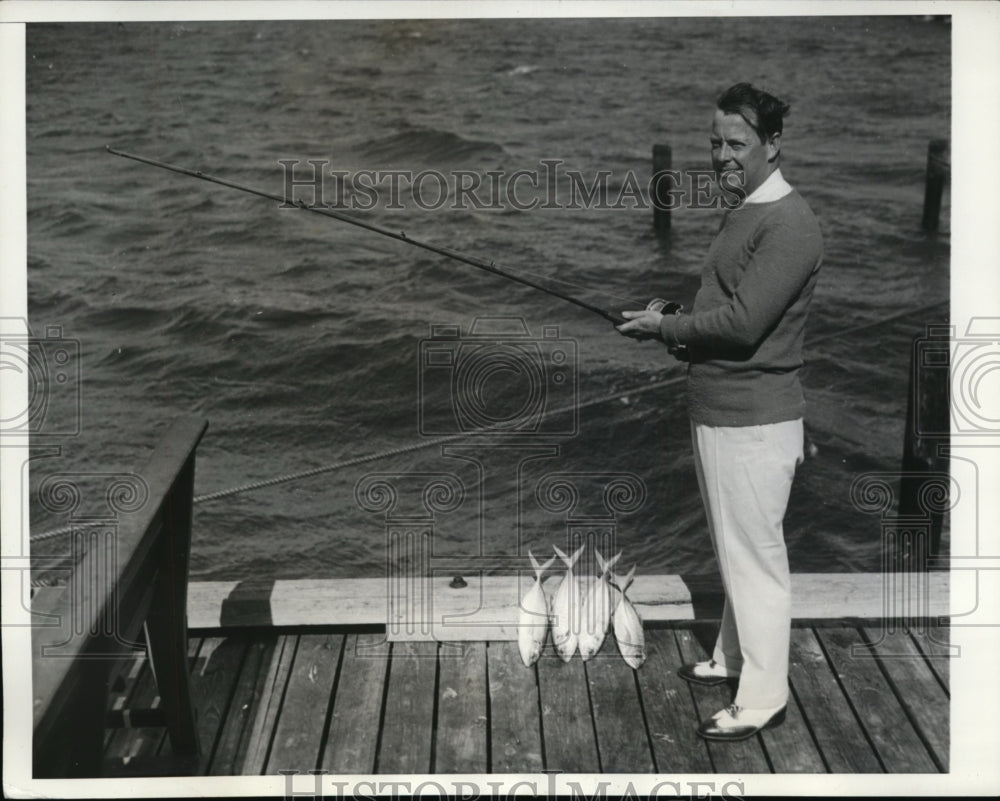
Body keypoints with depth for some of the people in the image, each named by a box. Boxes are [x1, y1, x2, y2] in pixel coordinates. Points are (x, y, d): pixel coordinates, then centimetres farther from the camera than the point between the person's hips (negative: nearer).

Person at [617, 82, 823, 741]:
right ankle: (736, 656, 36)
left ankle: (763, 697, 9)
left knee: (755, 555, -1)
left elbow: (743, 321, -26)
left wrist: (663, 327, -13)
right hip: (718, 410, 10)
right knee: (736, 548, 21)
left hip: (754, 421, -10)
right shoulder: (743, 214, 13)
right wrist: (681, 334, 0)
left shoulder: (789, 224, -19)